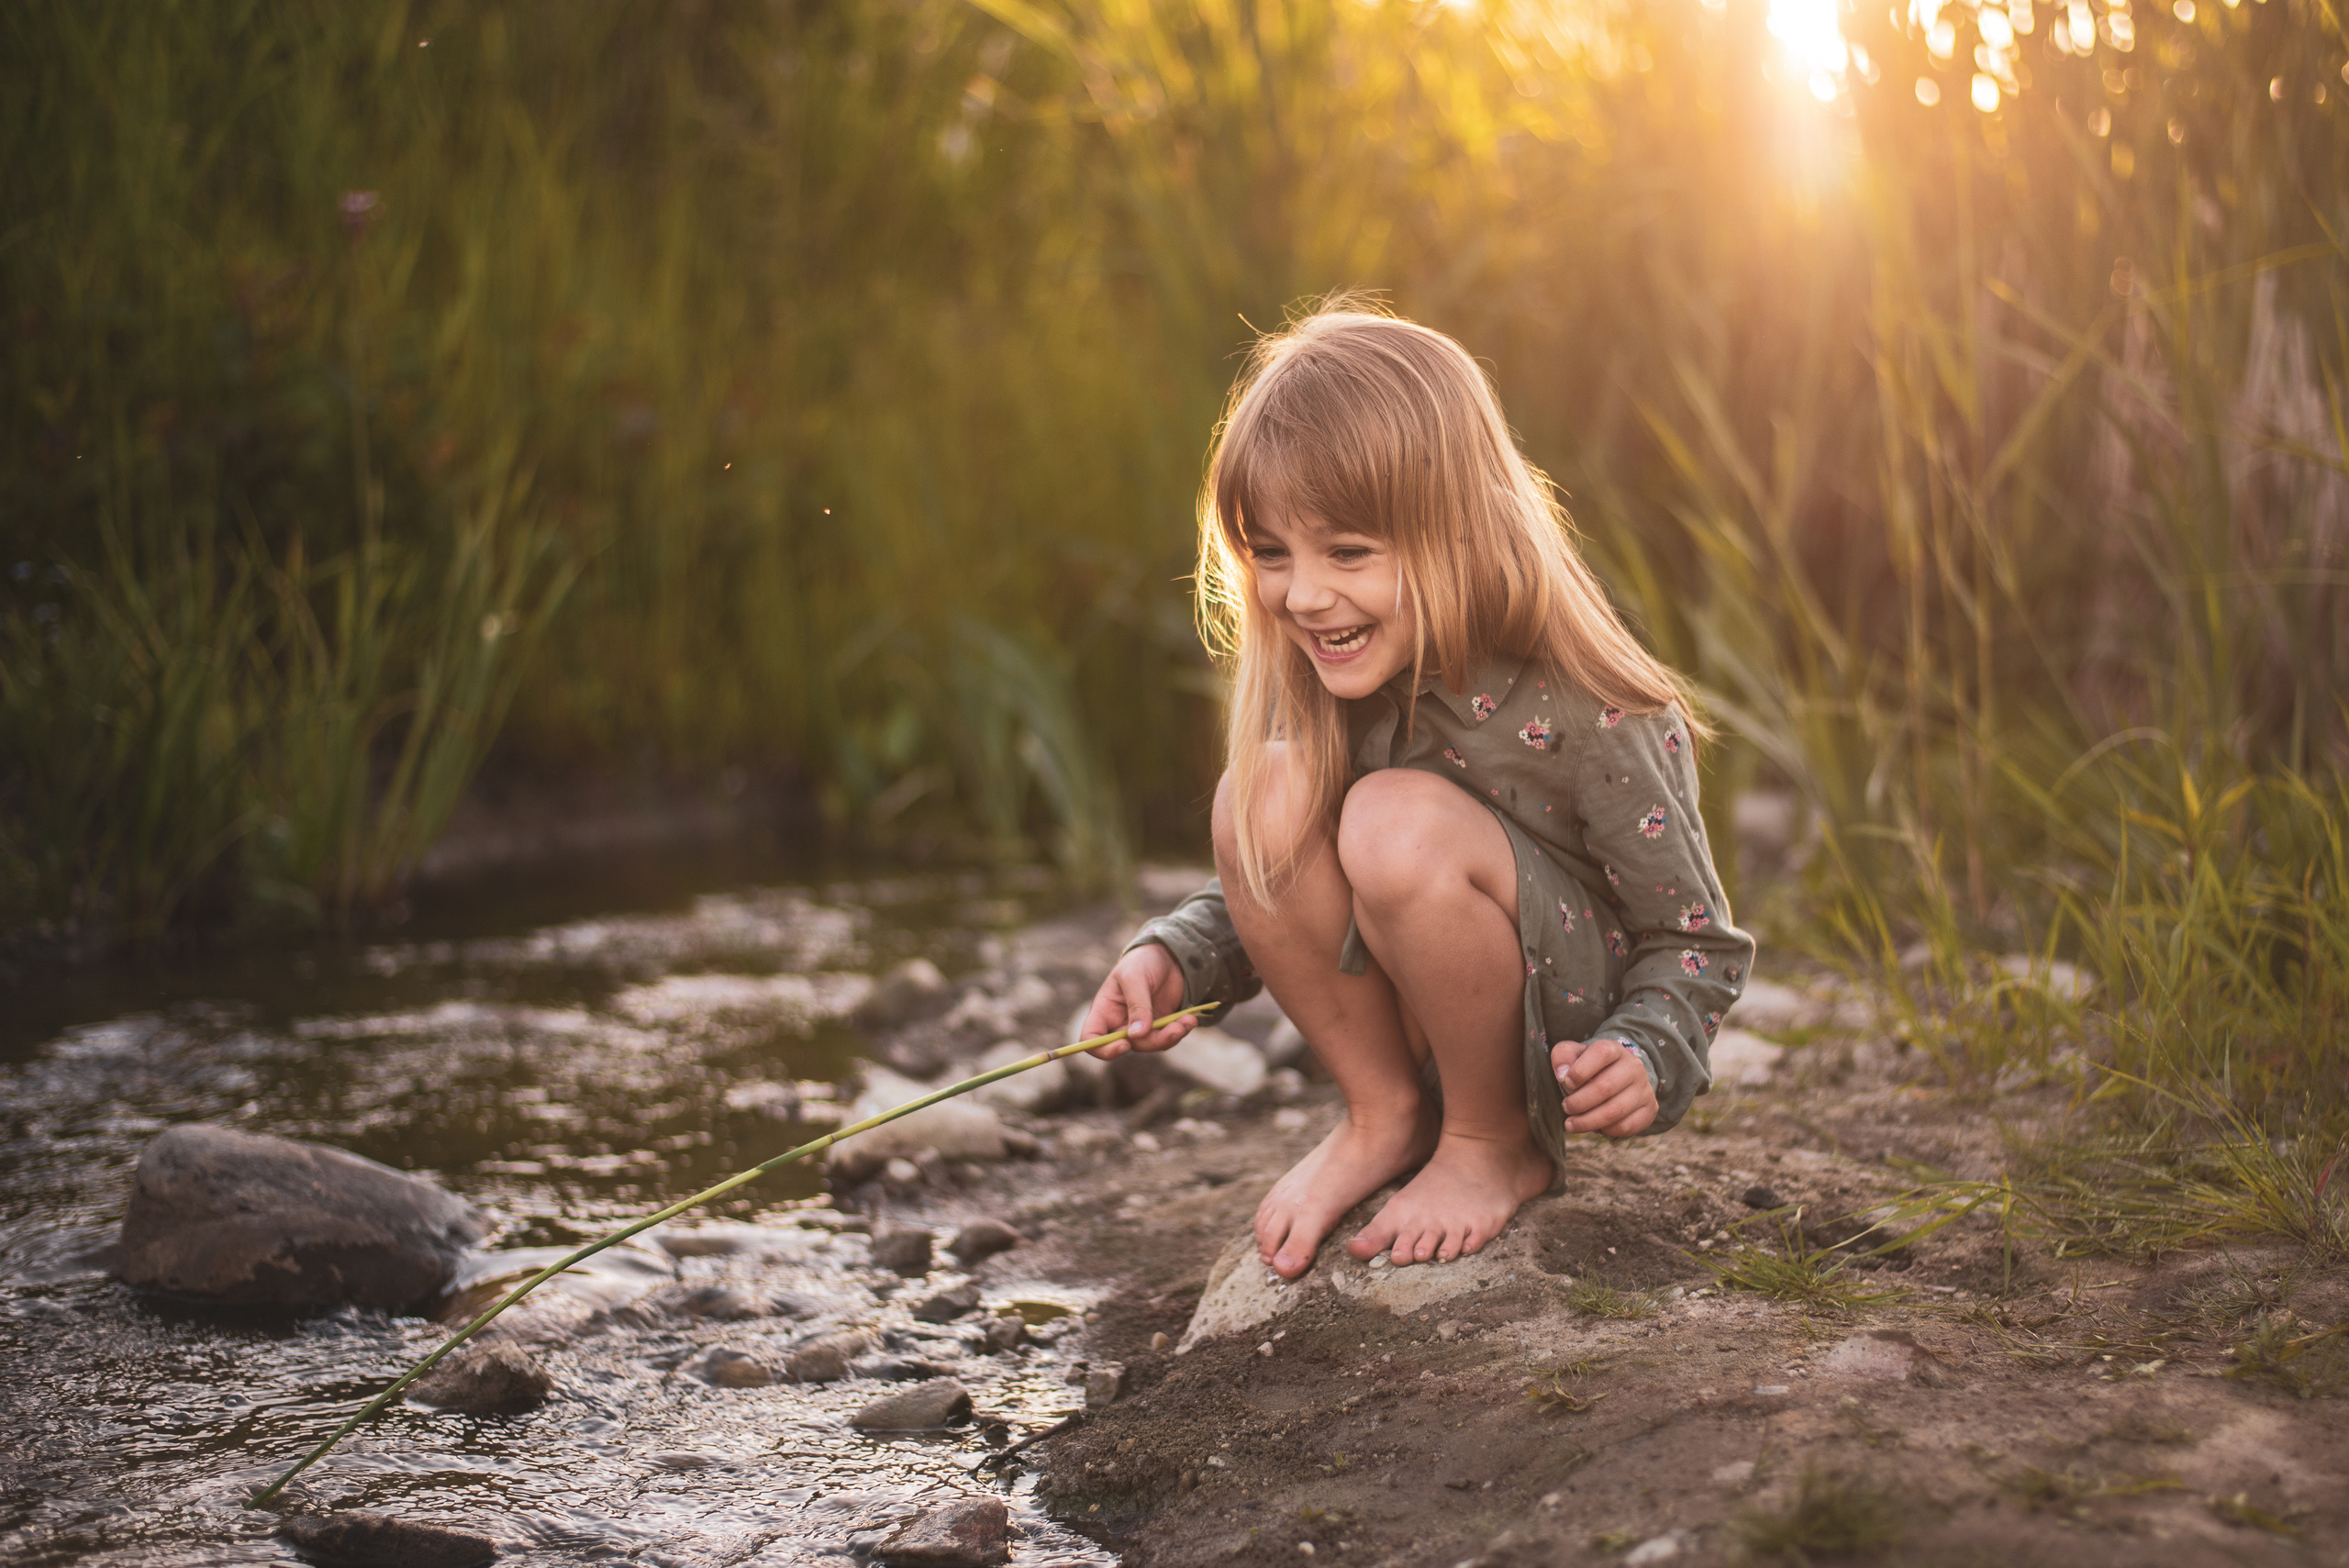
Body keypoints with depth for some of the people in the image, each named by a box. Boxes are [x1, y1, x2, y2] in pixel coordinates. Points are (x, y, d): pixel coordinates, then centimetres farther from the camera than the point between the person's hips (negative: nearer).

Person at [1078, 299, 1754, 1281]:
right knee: (1265, 795, -21)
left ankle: (1497, 1146, -8)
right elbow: (1272, 886, 8)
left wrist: (1644, 1056, -33)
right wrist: (1174, 957, -12)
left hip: (1568, 1037, -5)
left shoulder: (1589, 720, -25)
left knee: (1396, 823, -32)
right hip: (1418, 1028, 5)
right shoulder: (1316, 689, -8)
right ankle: (1386, 1115, -2)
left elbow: (1696, 943, -13)